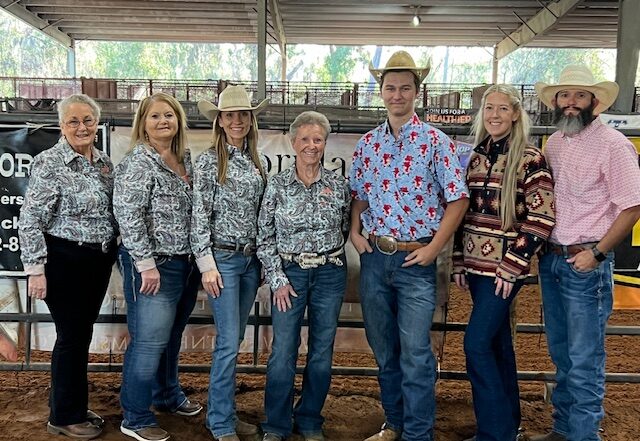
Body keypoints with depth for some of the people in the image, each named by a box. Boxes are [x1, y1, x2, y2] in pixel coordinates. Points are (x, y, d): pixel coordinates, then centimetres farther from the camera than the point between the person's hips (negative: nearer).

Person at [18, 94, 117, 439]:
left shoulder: (105, 163, 8)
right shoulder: (49, 164, -12)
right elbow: (30, 221, -14)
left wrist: (113, 253, 16)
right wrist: (36, 269, -17)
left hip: (100, 261, 7)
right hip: (65, 261, -6)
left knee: (82, 334, 15)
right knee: (72, 336, 2)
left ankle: (74, 407, 31)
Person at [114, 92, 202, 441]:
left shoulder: (186, 159, 11)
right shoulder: (139, 162, -11)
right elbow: (127, 214, -18)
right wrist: (146, 263, -20)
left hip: (185, 264, 7)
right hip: (155, 266, -7)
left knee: (172, 336, 20)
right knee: (150, 341, 0)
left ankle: (168, 395, 40)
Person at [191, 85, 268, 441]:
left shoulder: (260, 162, 9)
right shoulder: (209, 161, -6)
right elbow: (200, 216, -9)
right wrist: (207, 264, -13)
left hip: (252, 258, 5)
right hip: (223, 258, -5)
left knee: (234, 340, 14)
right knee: (229, 342, -5)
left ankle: (225, 411, 27)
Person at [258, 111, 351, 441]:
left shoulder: (339, 185, 0)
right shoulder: (277, 184, -3)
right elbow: (265, 237, -2)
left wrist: (326, 250, 5)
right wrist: (278, 280, -6)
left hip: (330, 274, 2)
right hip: (289, 274, -1)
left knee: (322, 352, 9)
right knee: (283, 352, 0)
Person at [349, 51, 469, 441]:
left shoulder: (435, 141, -4)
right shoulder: (368, 143, 9)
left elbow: (457, 199, -6)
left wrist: (433, 248, -11)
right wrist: (355, 233, 3)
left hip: (415, 260, -4)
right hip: (374, 258, 5)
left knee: (415, 353, -1)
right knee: (384, 350, 15)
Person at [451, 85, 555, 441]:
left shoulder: (530, 158, -8)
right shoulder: (475, 157, 9)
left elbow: (542, 217, -13)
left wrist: (512, 265, -15)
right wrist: (459, 262, 10)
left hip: (504, 268, -6)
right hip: (476, 265, 6)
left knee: (477, 344, -8)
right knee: (498, 343, 15)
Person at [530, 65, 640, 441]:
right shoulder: (553, 143, 10)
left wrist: (596, 253, -15)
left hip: (586, 264, -7)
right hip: (551, 259, 7)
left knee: (584, 360, 1)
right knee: (561, 353, 17)